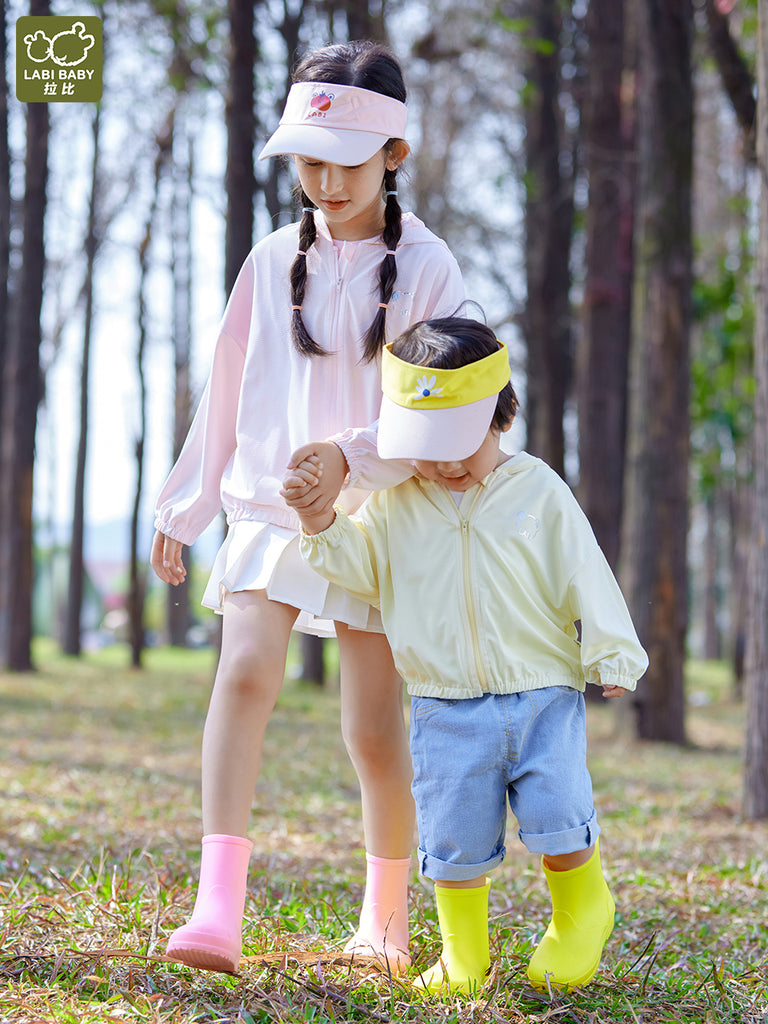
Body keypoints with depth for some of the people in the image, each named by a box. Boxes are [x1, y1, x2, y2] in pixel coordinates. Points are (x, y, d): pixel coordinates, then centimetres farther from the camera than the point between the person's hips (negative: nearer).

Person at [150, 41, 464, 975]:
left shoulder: (425, 268, -3)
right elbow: (229, 394, 16)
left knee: (375, 730, 2)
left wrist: (352, 457, -24)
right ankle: (217, 908, -28)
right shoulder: (273, 262, 8)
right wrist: (183, 508, 18)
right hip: (268, 509, 2)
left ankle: (385, 915, 24)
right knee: (244, 673, -20)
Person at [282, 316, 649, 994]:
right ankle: (463, 954, 20)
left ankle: (582, 914, 19)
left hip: (543, 696, -2)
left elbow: (586, 578, 1)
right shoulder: (397, 503, 7)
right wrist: (318, 517, -4)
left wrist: (612, 656, -3)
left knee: (557, 820, -9)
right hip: (448, 709, 2)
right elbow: (360, 566, 13)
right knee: (456, 838, 2)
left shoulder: (539, 492, 1)